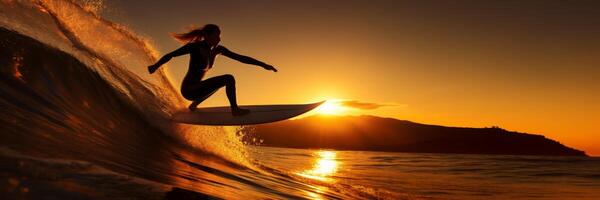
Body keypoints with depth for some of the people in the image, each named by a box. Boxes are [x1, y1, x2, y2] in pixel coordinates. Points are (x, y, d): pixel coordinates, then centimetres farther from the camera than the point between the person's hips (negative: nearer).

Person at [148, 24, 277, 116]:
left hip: (196, 87, 8)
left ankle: (193, 105, 38)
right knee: (229, 79, -16)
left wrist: (263, 65, 4)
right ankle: (235, 109, -17)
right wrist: (155, 66, -24)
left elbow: (240, 58, 6)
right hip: (189, 90, -8)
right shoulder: (195, 47, -13)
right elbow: (171, 55, -14)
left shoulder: (217, 50, 6)